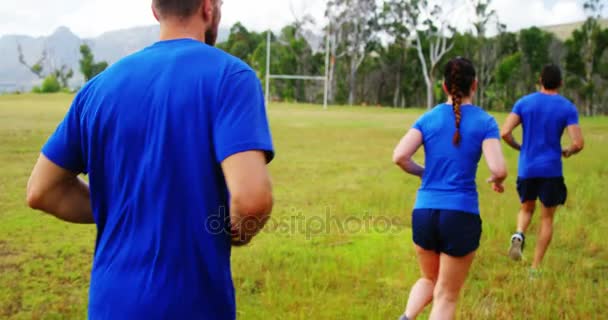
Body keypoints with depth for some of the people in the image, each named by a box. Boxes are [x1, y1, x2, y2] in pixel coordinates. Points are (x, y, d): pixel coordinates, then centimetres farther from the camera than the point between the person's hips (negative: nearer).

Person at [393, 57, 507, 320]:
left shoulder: (428, 118, 4)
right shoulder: (485, 122, -2)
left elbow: (399, 157, -7)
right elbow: (498, 169, -13)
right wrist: (496, 181, 10)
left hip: (424, 212, 3)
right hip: (461, 215, -3)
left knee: (429, 280, 26)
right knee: (447, 296, 10)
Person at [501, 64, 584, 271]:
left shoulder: (524, 103, 1)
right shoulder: (568, 108, -3)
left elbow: (504, 133, -8)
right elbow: (578, 143, -11)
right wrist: (568, 152, 11)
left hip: (526, 169, 2)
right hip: (552, 170, -2)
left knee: (526, 209, 23)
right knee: (547, 219, 11)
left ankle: (519, 235, -9)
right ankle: (535, 268, 8)